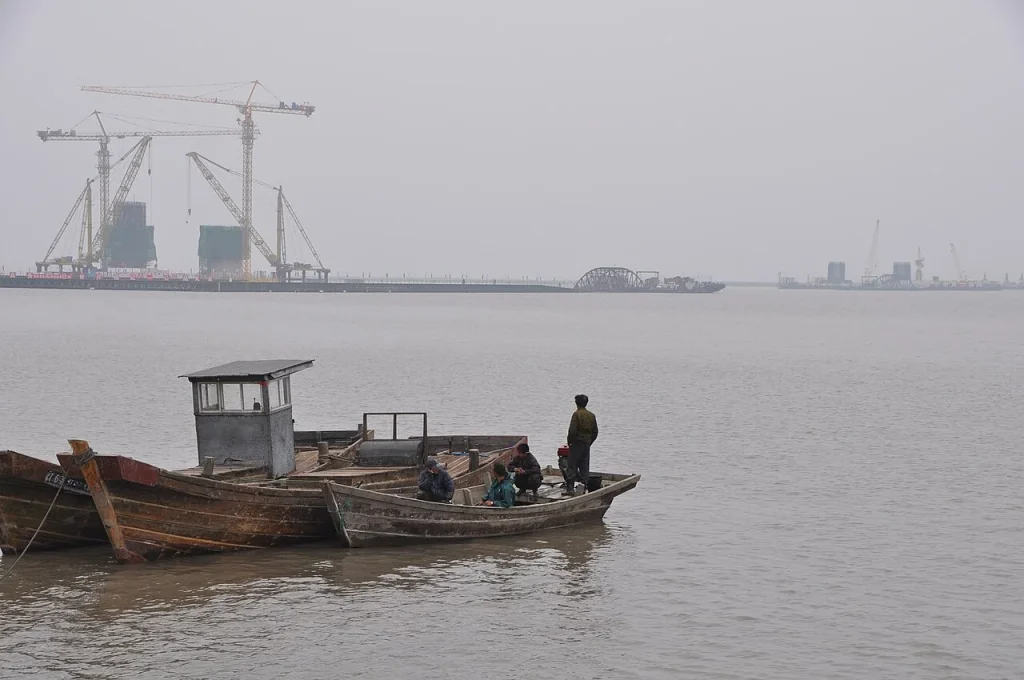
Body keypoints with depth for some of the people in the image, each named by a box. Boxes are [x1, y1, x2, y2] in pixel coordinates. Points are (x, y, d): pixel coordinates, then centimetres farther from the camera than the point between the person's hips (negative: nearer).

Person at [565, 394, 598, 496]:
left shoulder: (577, 414, -12)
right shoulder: (592, 416, 8)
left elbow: (572, 430, -18)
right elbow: (595, 432, 11)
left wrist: (569, 441, -4)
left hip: (576, 443, -6)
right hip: (587, 444, 6)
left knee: (572, 466, -2)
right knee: (584, 467, 11)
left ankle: (570, 487, -7)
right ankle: (584, 487, 11)